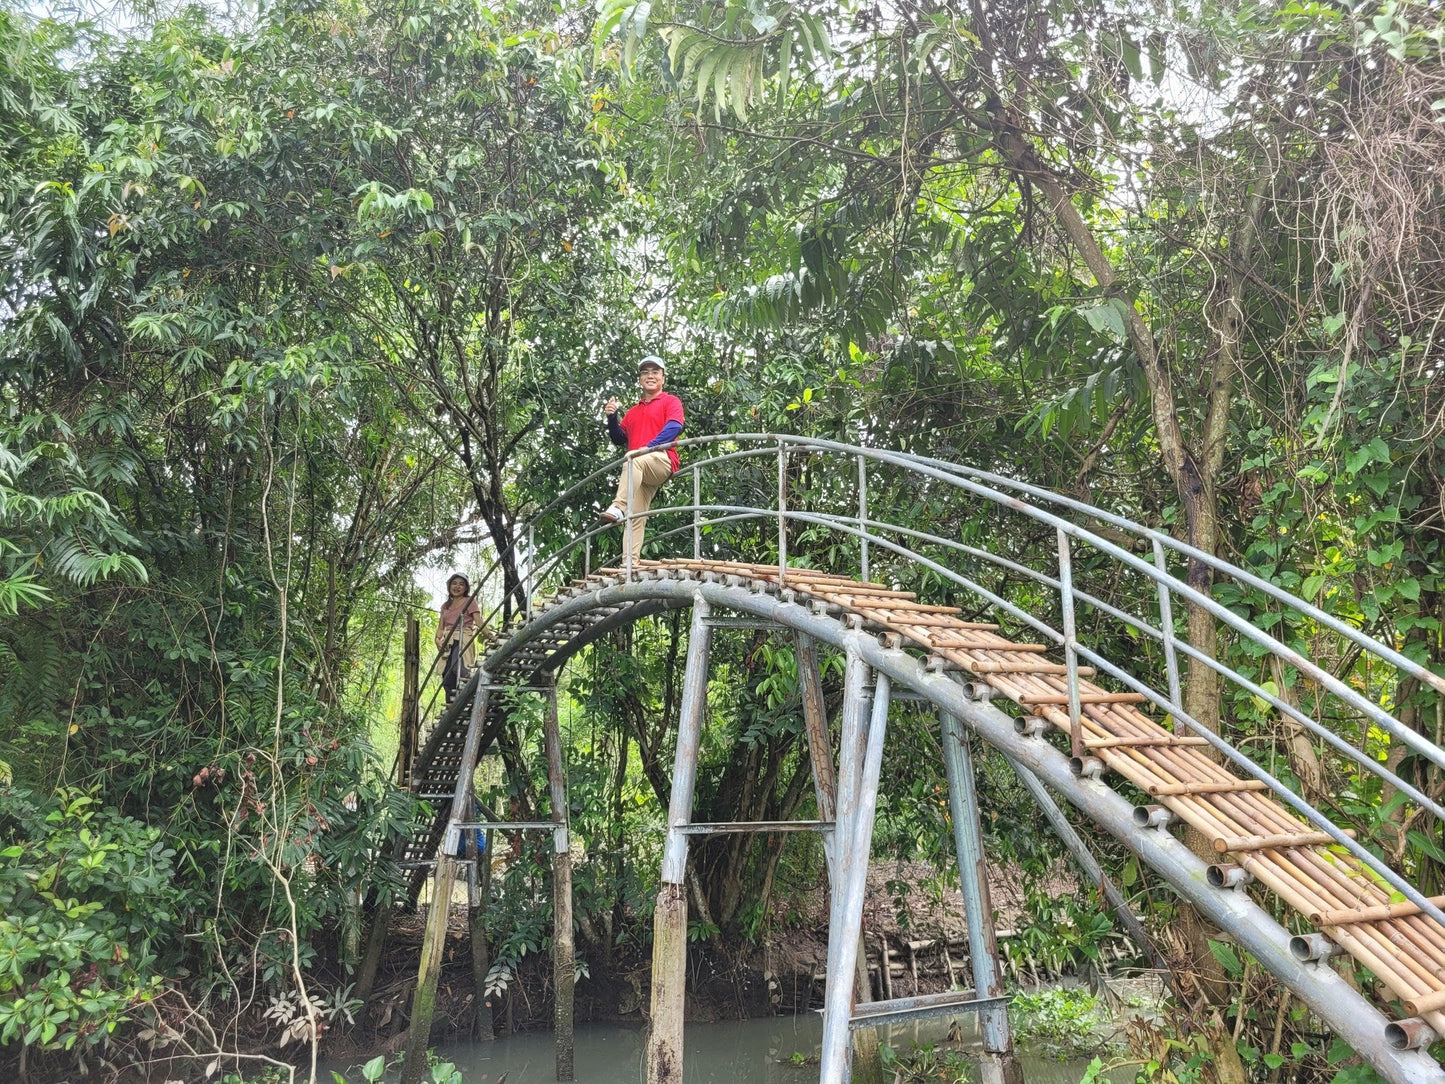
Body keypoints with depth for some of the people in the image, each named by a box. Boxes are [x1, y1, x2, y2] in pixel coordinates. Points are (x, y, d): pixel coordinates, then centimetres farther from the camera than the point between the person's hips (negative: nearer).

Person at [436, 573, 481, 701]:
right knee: (446, 679, -2)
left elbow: (478, 621, -5)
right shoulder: (446, 606, 24)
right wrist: (438, 639, -4)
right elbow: (441, 627, 18)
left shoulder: (470, 601, 8)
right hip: (447, 644, 6)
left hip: (463, 641, -6)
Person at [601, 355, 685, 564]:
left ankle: (618, 507, -47)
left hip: (662, 461, -6)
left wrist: (648, 447, -20)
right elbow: (619, 439, 24)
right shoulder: (633, 412, 30)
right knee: (635, 517, -7)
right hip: (639, 470, 6)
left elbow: (674, 427, -6)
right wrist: (612, 418, 6)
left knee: (633, 460, -37)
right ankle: (630, 565, -15)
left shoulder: (670, 401, 13)